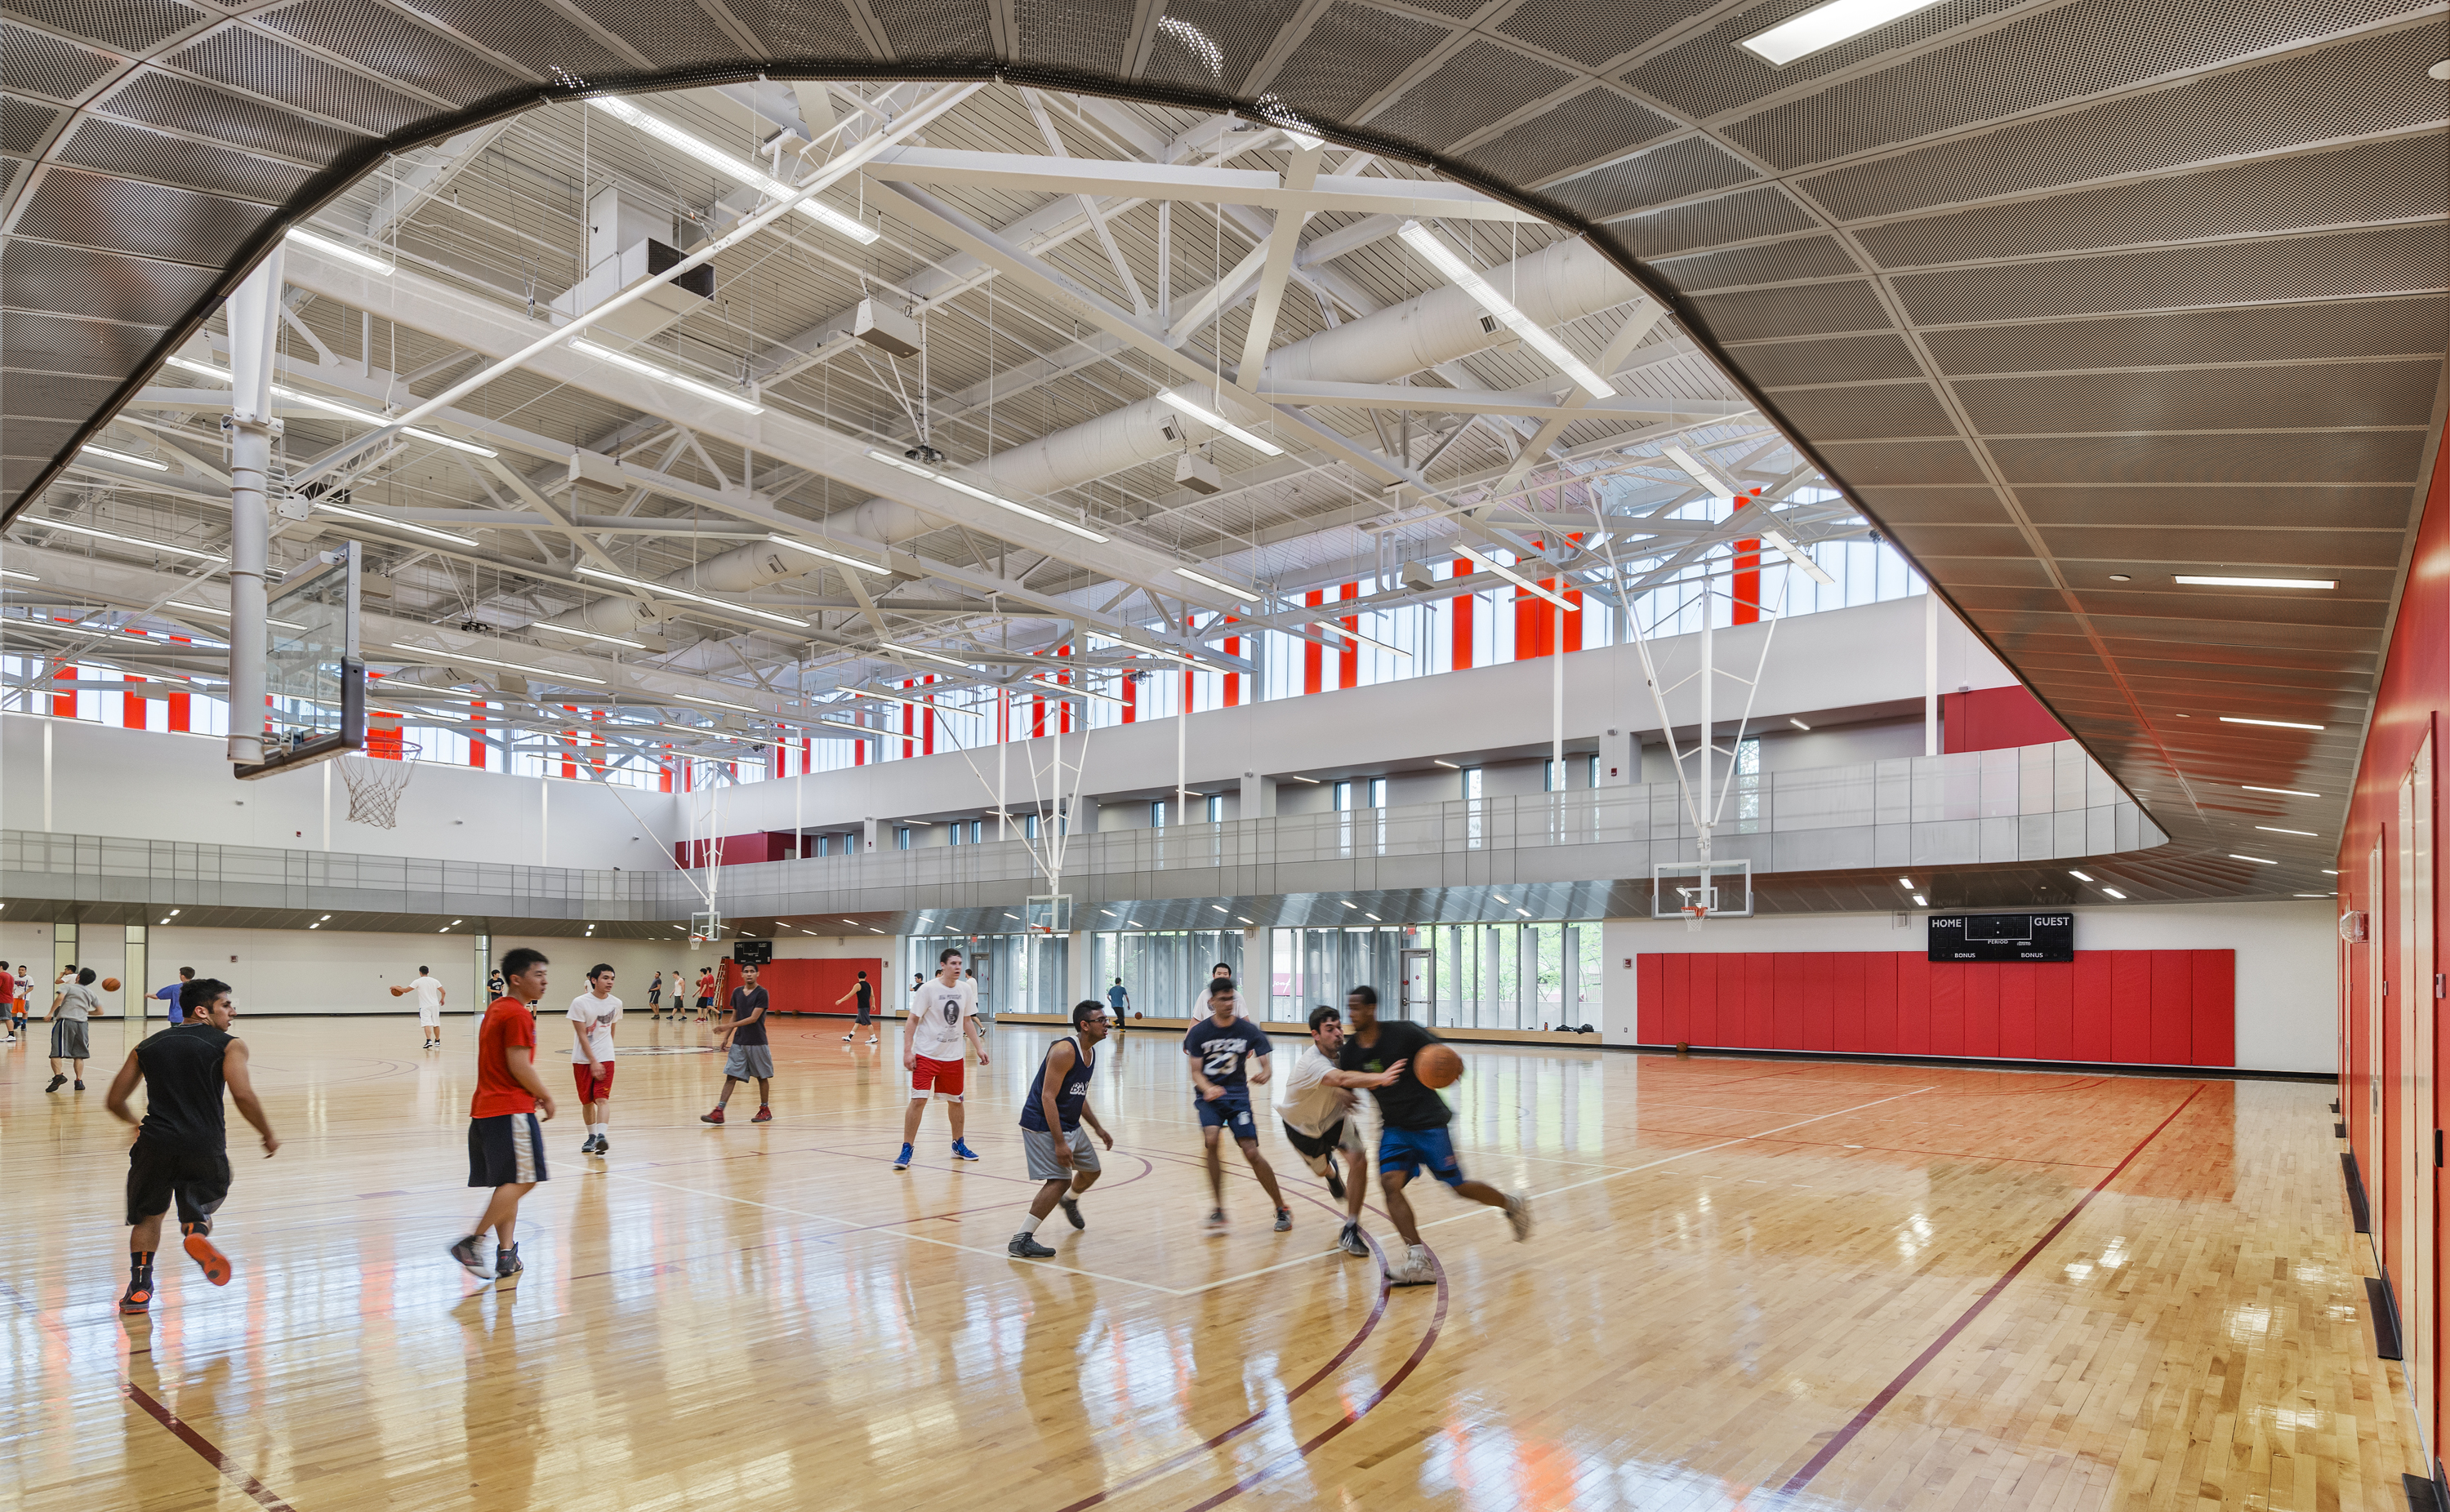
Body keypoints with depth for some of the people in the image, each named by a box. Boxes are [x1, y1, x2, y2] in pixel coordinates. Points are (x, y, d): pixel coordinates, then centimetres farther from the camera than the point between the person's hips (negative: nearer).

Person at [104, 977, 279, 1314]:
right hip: (205, 1144, -3)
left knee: (149, 1215, 23)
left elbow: (114, 1101, 20)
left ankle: (139, 1287, 17)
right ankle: (198, 1232, -10)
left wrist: (136, 1123, 40)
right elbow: (243, 1096, -12)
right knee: (202, 1202, 22)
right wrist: (268, 1134, 1)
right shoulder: (229, 1045, 0)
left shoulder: (146, 1047, 15)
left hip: (155, 1143, 3)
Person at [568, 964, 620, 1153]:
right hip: (583, 1059, -1)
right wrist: (593, 1062, -17)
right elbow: (582, 1035, -13)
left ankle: (602, 1136, -21)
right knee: (587, 1101, 9)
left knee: (602, 1098, -13)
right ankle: (592, 1137, 24)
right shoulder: (580, 1003, -11)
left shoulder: (616, 1003, 0)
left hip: (605, 1059, 1)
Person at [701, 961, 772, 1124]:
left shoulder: (761, 993, -11)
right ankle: (719, 1112, -5)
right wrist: (726, 1036, 8)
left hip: (757, 1042, -4)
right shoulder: (737, 992, 7)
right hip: (739, 1042, 5)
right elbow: (735, 1016, 15)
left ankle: (765, 1109, 21)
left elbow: (753, 1018, -17)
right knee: (731, 1076, -2)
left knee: (762, 1077, 7)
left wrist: (729, 1026, -20)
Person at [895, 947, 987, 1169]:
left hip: (953, 1057, 5)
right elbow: (912, 1020, -10)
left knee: (955, 1100, 13)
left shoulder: (965, 988, 3)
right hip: (926, 1054, -5)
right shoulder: (928, 989, -12)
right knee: (918, 1100, -9)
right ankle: (906, 1151, 2)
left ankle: (958, 1145, 31)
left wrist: (979, 1047, 9)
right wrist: (907, 1051, -17)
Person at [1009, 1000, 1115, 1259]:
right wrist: (1059, 1143, -28)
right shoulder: (1065, 1051, -23)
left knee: (1092, 1170, 21)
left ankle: (1070, 1201, 54)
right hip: (1043, 1125, -10)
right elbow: (1048, 1097, -26)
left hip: (1070, 1124, 10)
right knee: (1060, 1181, -19)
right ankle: (1020, 1241, -12)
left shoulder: (1090, 1052, 6)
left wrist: (1098, 1128, 19)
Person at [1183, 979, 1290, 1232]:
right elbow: (1196, 1072, -4)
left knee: (1252, 1152, -12)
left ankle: (1282, 1209, 7)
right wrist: (1207, 1088, -26)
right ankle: (1218, 1208, -14)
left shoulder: (1248, 1031, -5)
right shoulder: (1200, 1032, -4)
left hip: (1237, 1095, 0)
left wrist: (1263, 1075, -31)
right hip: (1209, 1095, 0)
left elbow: (1265, 1065, -7)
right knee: (1211, 1139, -27)